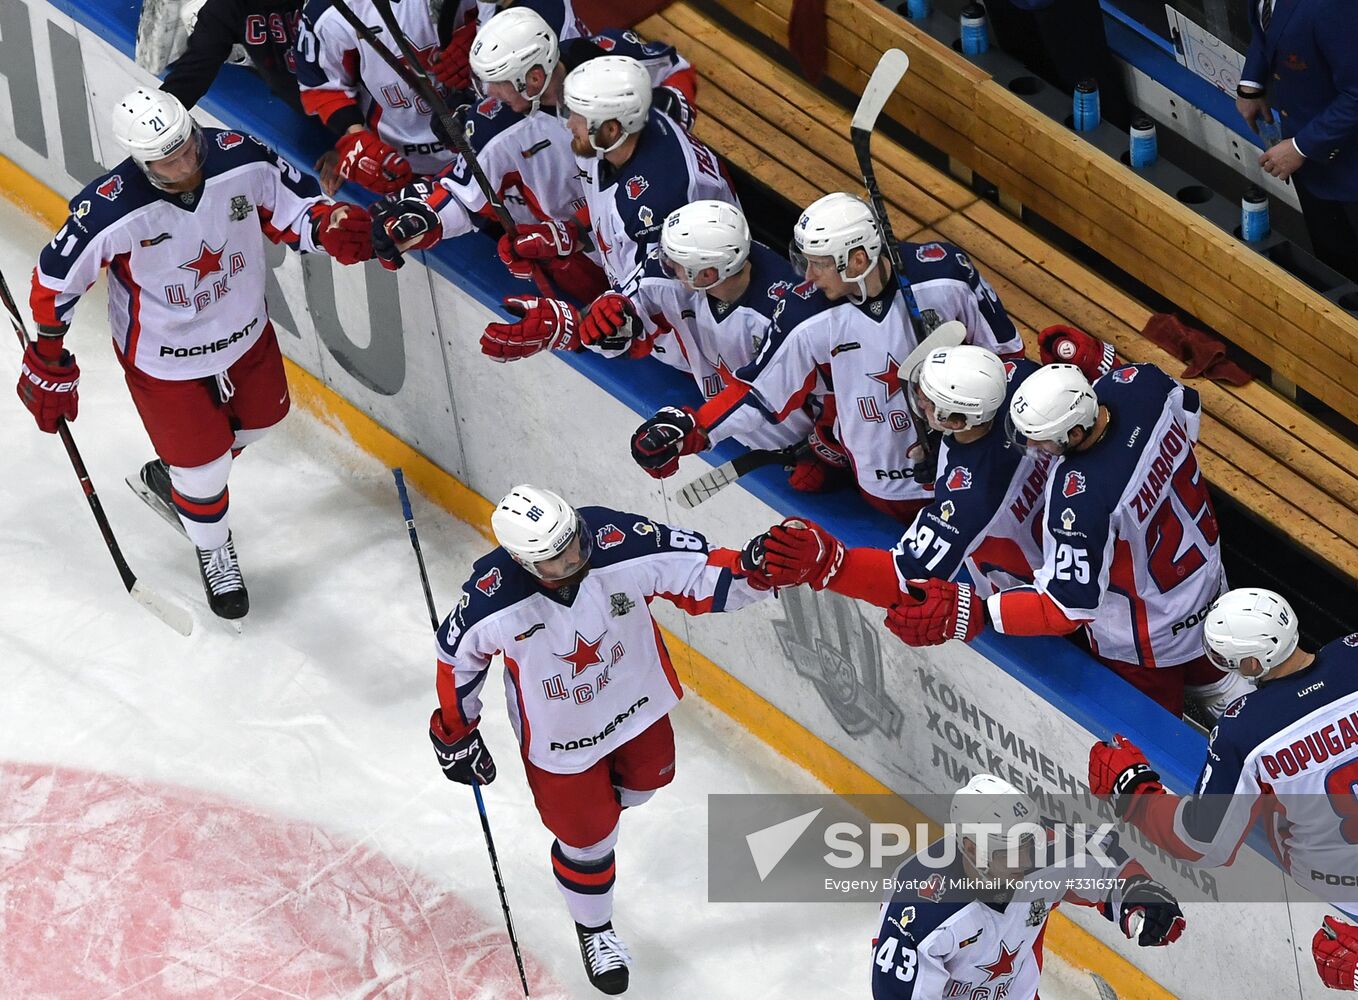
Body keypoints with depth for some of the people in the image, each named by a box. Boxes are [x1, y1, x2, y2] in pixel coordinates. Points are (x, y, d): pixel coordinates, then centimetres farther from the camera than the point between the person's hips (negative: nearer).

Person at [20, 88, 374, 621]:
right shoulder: (109, 212, -34)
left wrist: (330, 225, -31)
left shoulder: (243, 159, -26)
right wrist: (48, 364, -7)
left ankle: (169, 478, 56)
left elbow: (292, 206, -8)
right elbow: (55, 279, -18)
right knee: (204, 467, 6)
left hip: (245, 331, 5)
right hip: (164, 358, -5)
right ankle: (213, 549, 41)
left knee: (259, 418, 27)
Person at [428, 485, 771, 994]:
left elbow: (702, 576, -23)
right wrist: (455, 736, -1)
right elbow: (458, 656, -13)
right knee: (587, 837, 15)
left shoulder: (620, 543, -34)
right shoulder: (491, 600, -34)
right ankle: (594, 929, 44)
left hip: (636, 699, 2)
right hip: (559, 736, -2)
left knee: (645, 779, 29)